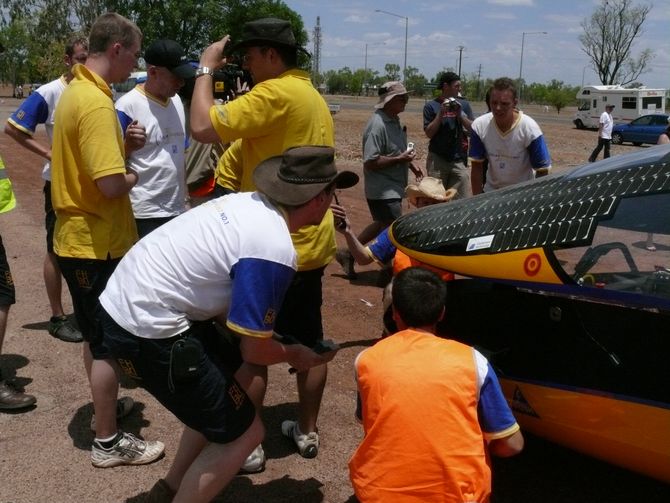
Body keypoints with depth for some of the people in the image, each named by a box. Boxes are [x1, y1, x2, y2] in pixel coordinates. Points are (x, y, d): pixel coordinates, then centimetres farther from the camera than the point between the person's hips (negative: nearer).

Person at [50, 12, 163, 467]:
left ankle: (106, 404, 41)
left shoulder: (76, 90, 10)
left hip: (80, 237, 10)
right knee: (109, 342, 1)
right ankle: (108, 442, 14)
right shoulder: (96, 102, -22)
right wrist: (135, 176, -8)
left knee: (96, 335, 23)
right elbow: (111, 184, -29)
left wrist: (124, 144, 3)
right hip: (98, 243, -10)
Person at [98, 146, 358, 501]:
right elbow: (254, 350, -13)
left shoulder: (248, 202, 4)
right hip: (146, 329, -9)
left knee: (229, 388, 23)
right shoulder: (275, 249, -22)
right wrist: (294, 355, 7)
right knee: (243, 432, 2)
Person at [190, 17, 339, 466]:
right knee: (309, 342, 16)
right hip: (312, 243, 9)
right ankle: (307, 431, 29)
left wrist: (206, 69, -8)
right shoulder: (315, 98, 13)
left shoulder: (276, 93, -17)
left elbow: (203, 127, -22)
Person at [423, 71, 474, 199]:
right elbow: (429, 133, -5)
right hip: (437, 158, -2)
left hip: (459, 159, 2)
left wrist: (460, 114, -10)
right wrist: (441, 113, -13)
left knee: (463, 200, -1)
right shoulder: (431, 106, -1)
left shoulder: (463, 104, 6)